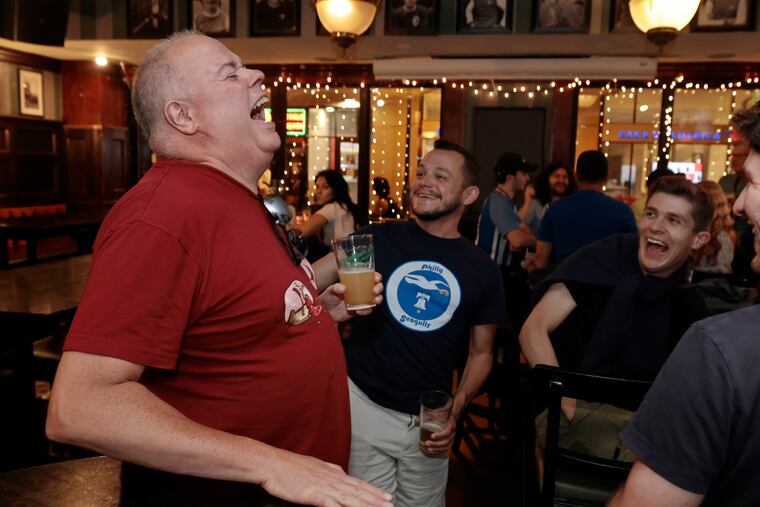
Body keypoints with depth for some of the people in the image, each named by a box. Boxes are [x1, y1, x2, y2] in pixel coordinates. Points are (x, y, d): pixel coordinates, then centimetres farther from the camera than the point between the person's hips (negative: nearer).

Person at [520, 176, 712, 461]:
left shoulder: (689, 304, 7)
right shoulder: (603, 260, -7)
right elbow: (533, 331, -12)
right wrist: (572, 406, -22)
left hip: (634, 417, 6)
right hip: (567, 414, -6)